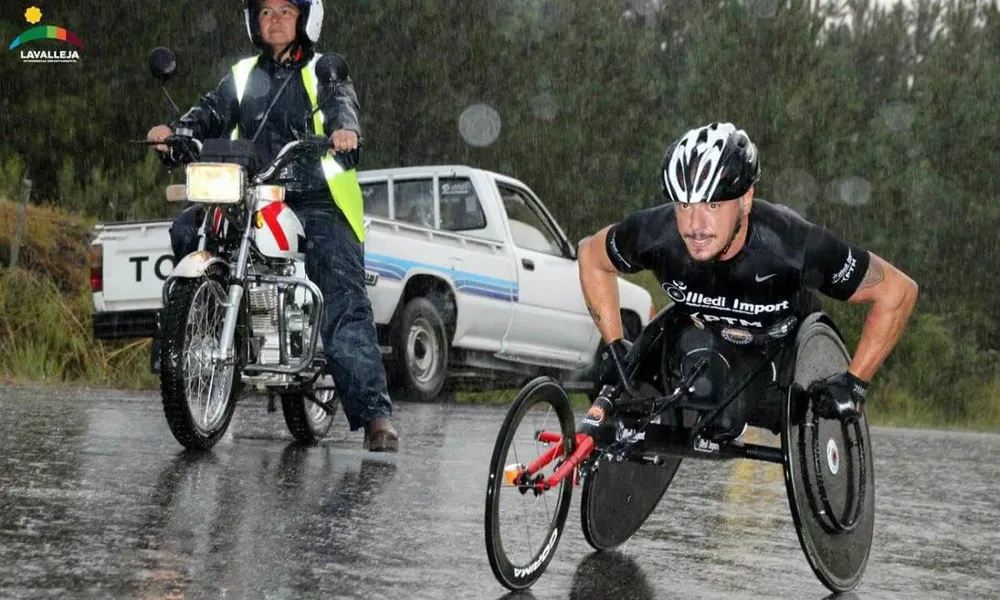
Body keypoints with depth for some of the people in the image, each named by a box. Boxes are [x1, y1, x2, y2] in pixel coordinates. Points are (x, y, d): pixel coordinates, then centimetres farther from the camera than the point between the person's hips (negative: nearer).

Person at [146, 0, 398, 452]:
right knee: (186, 232, -22)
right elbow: (212, 113, 9)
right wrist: (176, 131, -14)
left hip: (317, 200, -4)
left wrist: (343, 128, -33)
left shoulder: (323, 72, 12)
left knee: (345, 306, -17)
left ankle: (375, 414, -24)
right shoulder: (242, 76, 23)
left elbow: (340, 103, -8)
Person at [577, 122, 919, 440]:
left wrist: (855, 382, -26)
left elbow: (898, 290, -27)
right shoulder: (657, 234, -32)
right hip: (700, 332, -1)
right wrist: (616, 347, -11)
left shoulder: (791, 245, -39)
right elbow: (592, 256, -8)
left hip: (784, 343, 1)